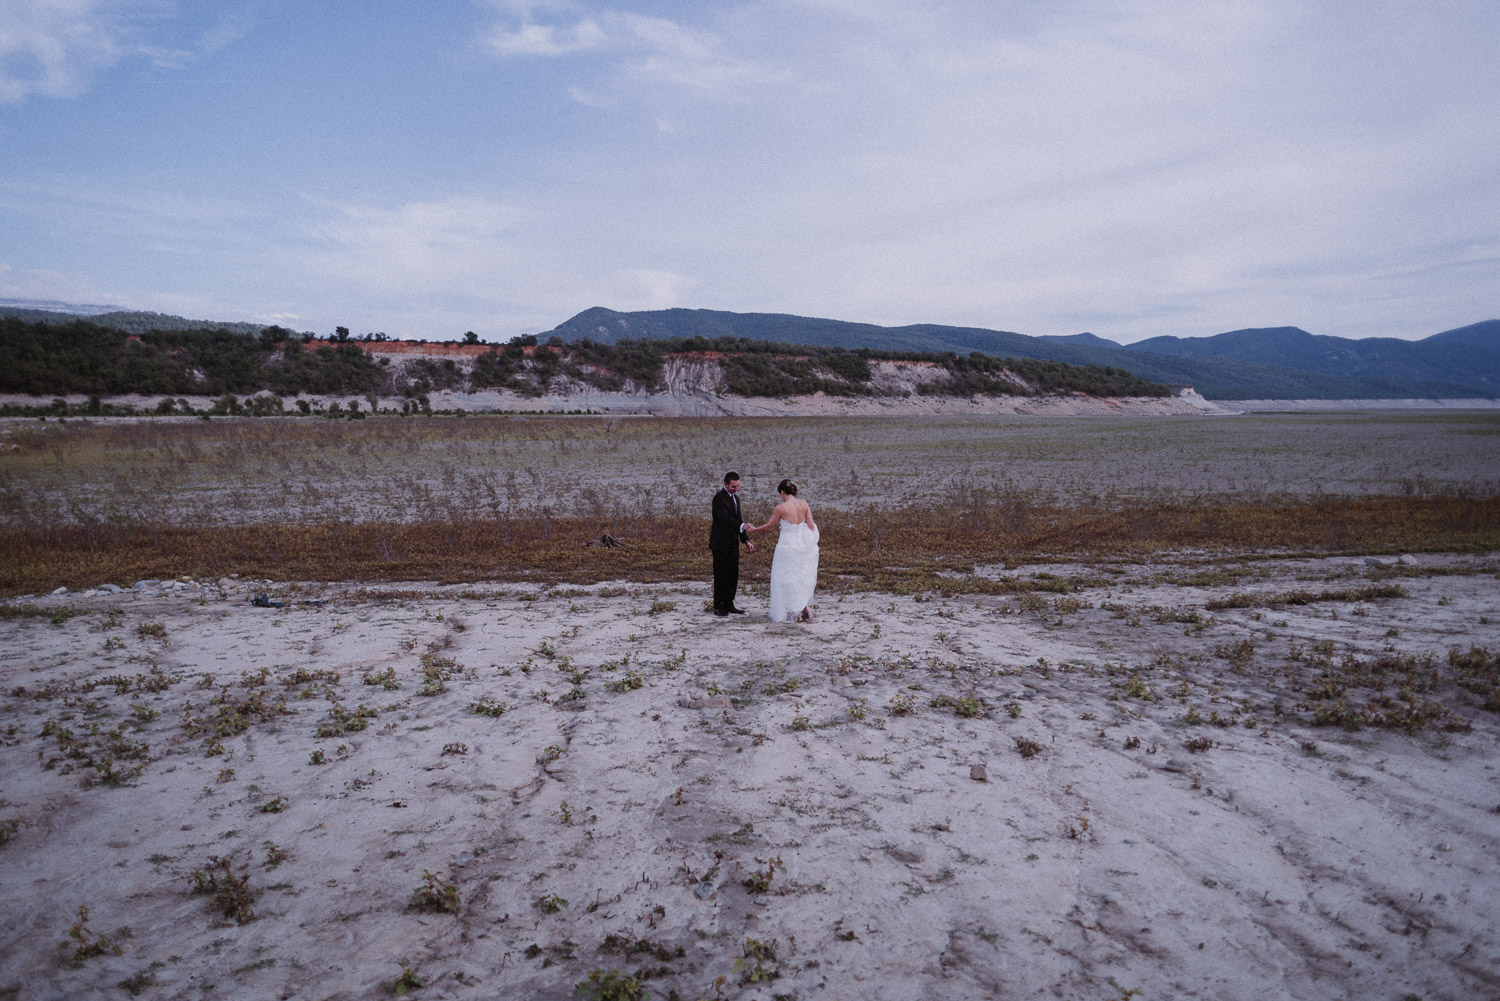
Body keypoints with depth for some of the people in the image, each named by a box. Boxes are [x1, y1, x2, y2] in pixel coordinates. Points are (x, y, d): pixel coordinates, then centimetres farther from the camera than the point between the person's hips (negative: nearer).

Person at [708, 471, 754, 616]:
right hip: (720, 543, -8)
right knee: (721, 574, -2)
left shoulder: (735, 498, 13)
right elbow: (724, 518, -30)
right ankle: (718, 607, 7)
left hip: (733, 543, 8)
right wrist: (741, 526, -45)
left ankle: (728, 604, 17)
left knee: (733, 574, 8)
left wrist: (746, 540, 11)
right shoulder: (719, 498, -15)